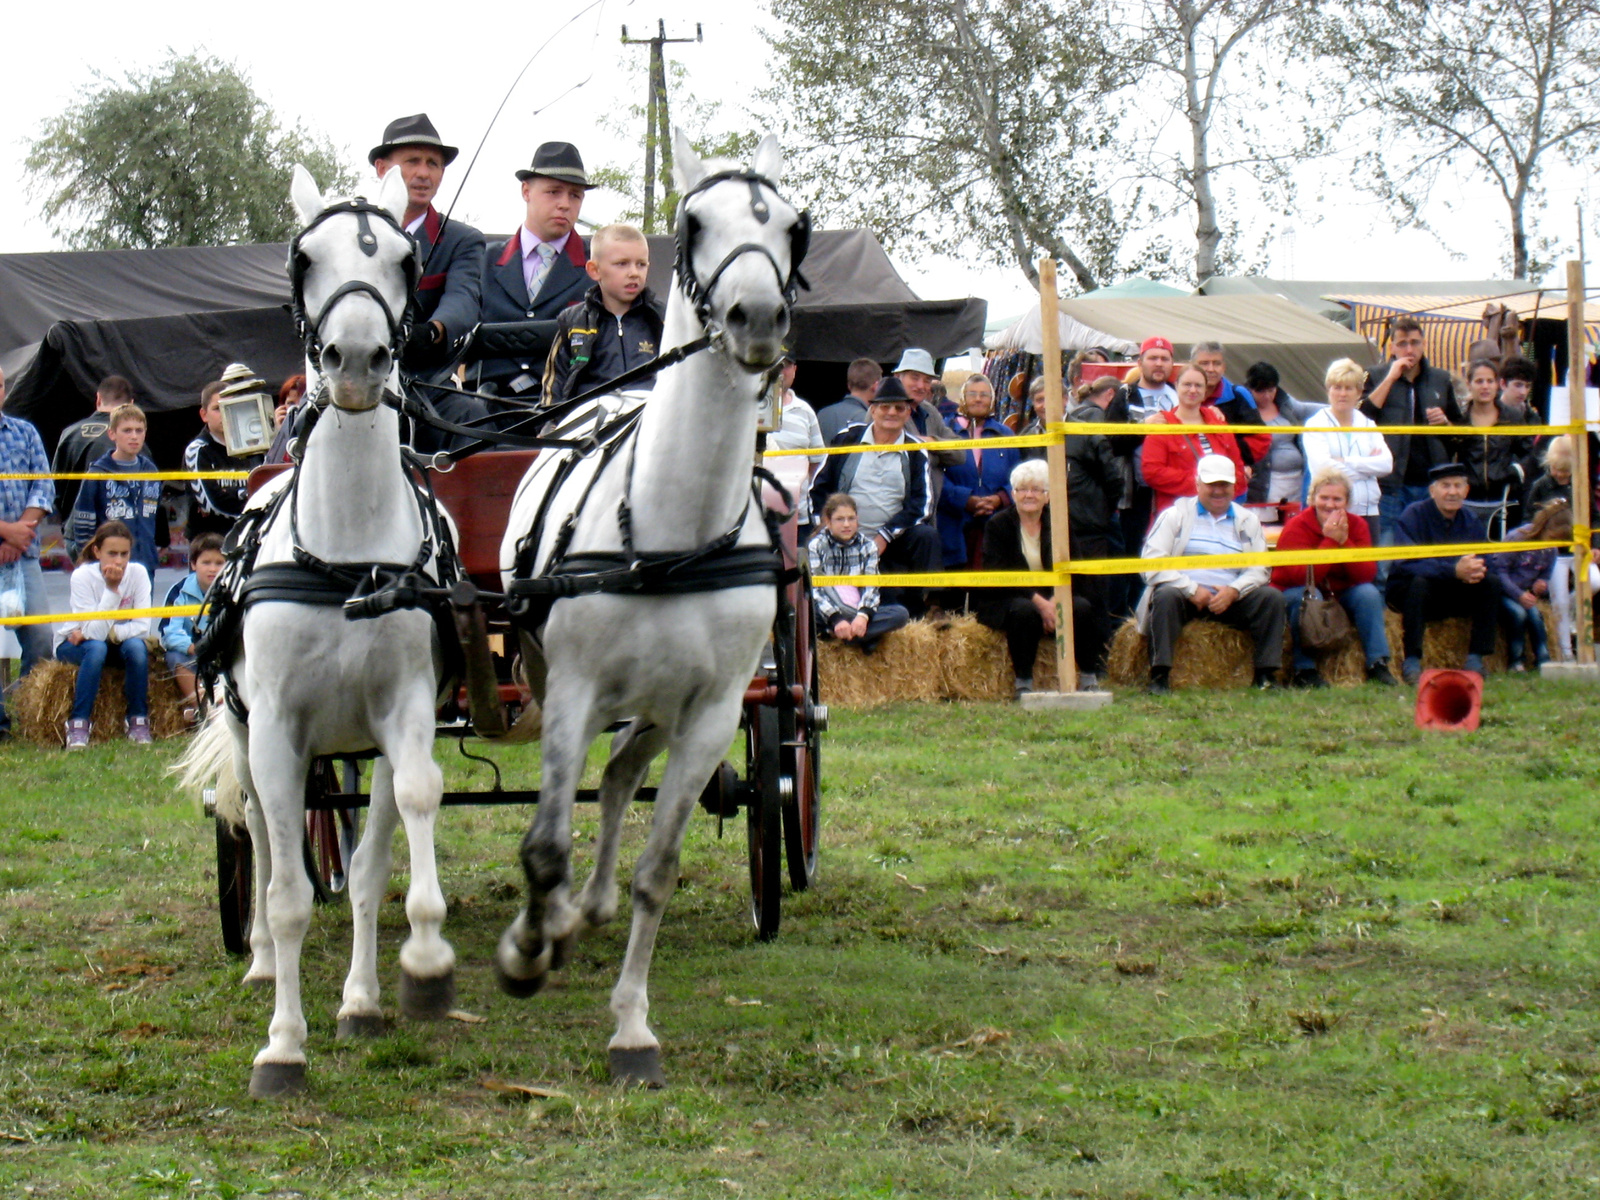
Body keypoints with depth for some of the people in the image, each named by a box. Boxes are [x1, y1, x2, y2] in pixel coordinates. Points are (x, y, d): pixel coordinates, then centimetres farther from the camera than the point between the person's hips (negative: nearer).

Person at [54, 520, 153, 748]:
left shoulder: (138, 573, -17)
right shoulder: (83, 576, -25)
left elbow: (142, 626, -19)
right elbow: (94, 632, -32)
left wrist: (108, 632, -29)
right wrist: (111, 588, -37)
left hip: (117, 643, 2)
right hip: (74, 644, -2)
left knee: (137, 646, -30)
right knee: (96, 648, -35)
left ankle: (138, 721, -17)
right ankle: (79, 723, -27)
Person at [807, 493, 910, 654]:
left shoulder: (868, 546, 9)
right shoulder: (816, 546, 1)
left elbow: (871, 587, -2)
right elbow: (814, 589, -11)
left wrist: (863, 615, -23)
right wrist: (836, 619, -26)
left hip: (858, 612, 3)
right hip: (829, 612, -3)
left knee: (900, 613, -23)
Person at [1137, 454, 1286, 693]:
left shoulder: (1248, 521, 16)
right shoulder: (1175, 515, 8)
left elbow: (1258, 570, 5)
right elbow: (1152, 562, -5)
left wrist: (1234, 591, -17)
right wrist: (1192, 590, -16)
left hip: (1230, 599, 3)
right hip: (1184, 596, -3)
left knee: (1272, 597, -20)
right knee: (1166, 595, -35)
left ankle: (1265, 674, -19)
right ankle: (1159, 675, -35)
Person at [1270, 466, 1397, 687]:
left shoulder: (1356, 525, -6)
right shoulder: (1296, 527, -18)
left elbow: (1367, 575, -17)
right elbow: (1302, 577, -32)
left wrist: (1345, 542, -28)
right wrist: (1330, 541, -32)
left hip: (1340, 594, 4)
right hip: (1292, 593, -4)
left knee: (1369, 593, -22)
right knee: (1307, 595, -35)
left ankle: (1378, 666, -18)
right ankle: (1304, 668, -25)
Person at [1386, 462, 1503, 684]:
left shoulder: (1471, 521, 3)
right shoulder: (1414, 515, -14)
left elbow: (1490, 563, -5)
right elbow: (1406, 563, -29)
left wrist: (1478, 570, -31)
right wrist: (1454, 571, -39)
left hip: (1452, 595, 5)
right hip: (1405, 592, -5)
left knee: (1492, 582, -17)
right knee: (1419, 582, -36)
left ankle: (1475, 658, -15)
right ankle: (1411, 661, -31)